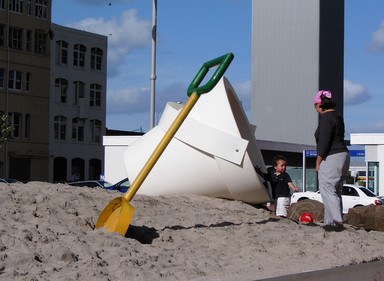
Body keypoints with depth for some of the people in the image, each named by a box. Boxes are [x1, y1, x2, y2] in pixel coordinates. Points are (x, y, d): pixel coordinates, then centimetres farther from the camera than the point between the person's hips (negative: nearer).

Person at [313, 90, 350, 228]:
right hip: (343, 155, 10)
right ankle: (330, 221, 18)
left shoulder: (326, 118, -14)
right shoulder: (337, 116, 17)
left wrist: (318, 163, -11)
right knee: (335, 192, 13)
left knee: (328, 191, -9)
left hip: (331, 158, -10)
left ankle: (337, 222, -16)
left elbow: (324, 142, -18)